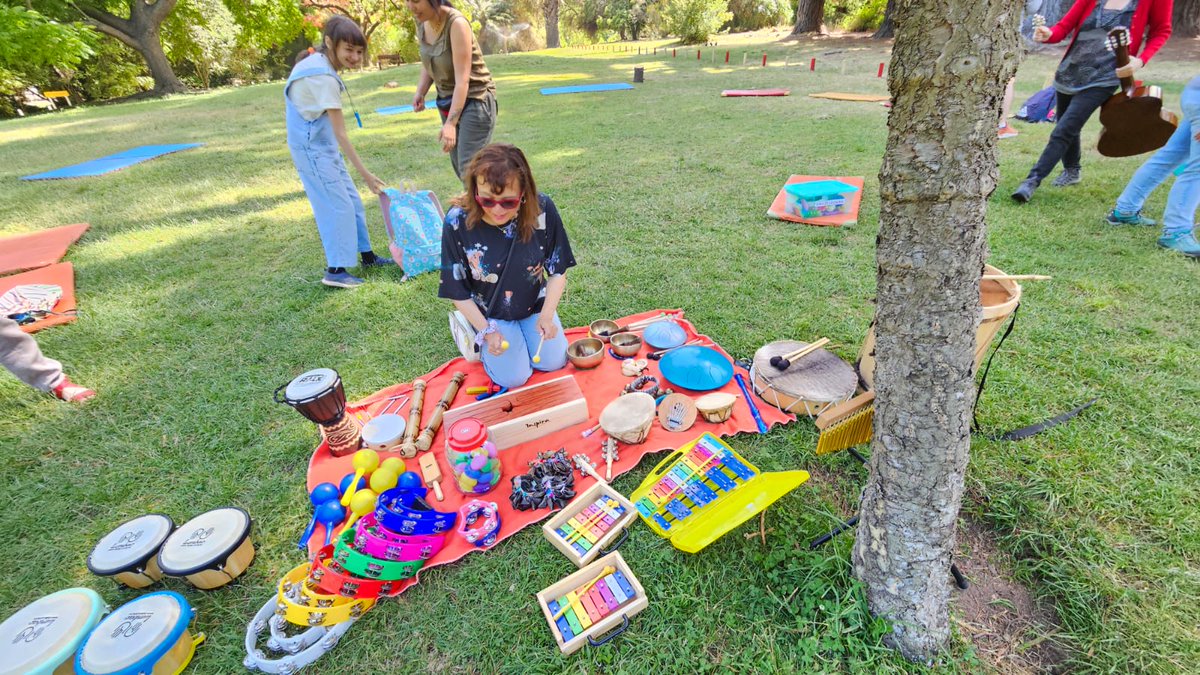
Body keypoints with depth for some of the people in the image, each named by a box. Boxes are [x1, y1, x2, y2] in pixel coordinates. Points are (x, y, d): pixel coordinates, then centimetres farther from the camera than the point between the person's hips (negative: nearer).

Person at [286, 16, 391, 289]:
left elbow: (286, 100, 15)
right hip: (312, 147, -10)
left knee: (351, 199, 12)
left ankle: (366, 255, 23)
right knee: (337, 204, -8)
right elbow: (341, 134, -25)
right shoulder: (324, 78, -23)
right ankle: (335, 270, -2)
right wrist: (366, 174, -24)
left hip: (321, 144, 10)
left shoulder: (317, 62, 7)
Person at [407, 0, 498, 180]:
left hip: (475, 100, -8)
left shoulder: (456, 23, -22)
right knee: (460, 168, 11)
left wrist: (450, 123, -32)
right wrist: (420, 92, -4)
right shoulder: (421, 22, 1)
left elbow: (462, 79, -26)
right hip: (447, 101, 8)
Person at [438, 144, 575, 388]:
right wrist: (487, 330, -17)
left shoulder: (542, 209, -23)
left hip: (535, 305, 2)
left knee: (553, 362, -6)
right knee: (513, 378, -11)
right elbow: (457, 290, -13)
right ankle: (478, 336, 17)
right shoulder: (457, 222, -26)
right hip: (489, 314, -2)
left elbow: (558, 271, -10)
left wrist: (547, 315, -21)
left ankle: (529, 327, 22)